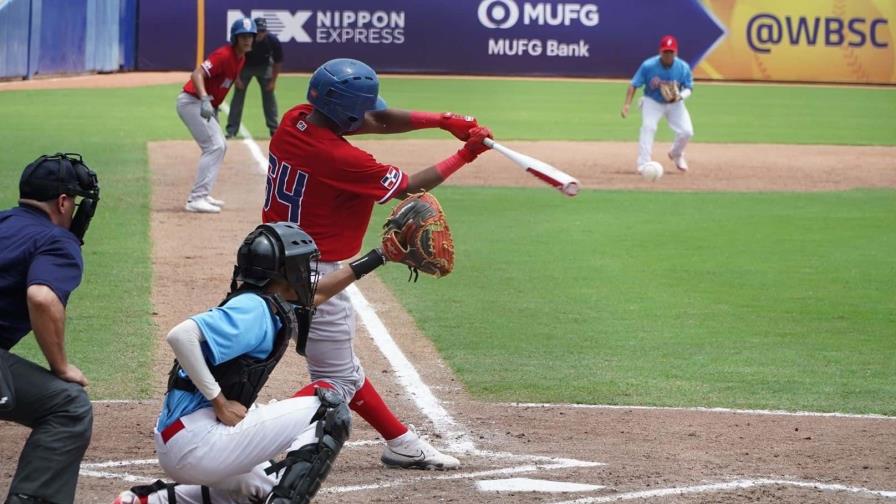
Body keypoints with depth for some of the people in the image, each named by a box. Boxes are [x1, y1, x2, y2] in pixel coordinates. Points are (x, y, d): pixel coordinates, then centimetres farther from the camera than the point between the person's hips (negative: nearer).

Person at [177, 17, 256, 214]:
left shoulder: (241, 58, 9)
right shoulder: (224, 55, -21)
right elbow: (197, 74, -31)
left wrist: (214, 108, 16)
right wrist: (205, 100, -44)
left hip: (206, 104, 10)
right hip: (192, 102, -10)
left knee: (220, 146, 18)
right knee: (214, 146, -16)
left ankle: (202, 195, 24)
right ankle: (196, 199, -19)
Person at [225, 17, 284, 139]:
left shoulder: (273, 41, -29)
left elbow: (278, 61, -12)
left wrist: (273, 81, -11)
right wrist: (237, 77, -18)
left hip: (264, 66, 1)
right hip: (245, 66, -1)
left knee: (269, 95, -3)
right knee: (238, 94, -6)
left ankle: (274, 128, 6)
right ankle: (231, 130, -3)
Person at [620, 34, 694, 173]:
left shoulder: (683, 68, -18)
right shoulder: (648, 66, -23)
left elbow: (689, 88, -6)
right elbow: (634, 85, -17)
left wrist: (680, 96, -30)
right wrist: (627, 104, -28)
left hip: (674, 103, 2)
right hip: (652, 102, -2)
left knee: (687, 131, -7)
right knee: (648, 127, -26)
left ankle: (676, 155, 27)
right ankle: (644, 164, -25)